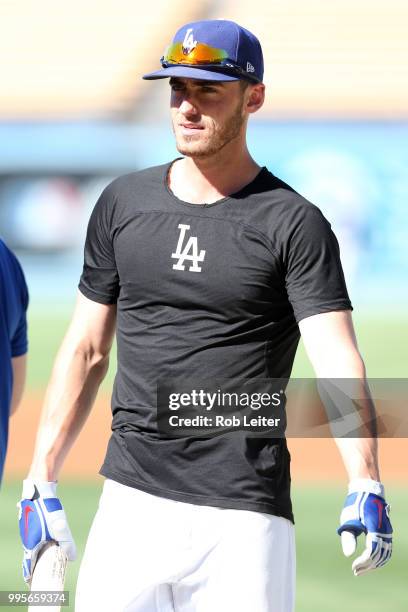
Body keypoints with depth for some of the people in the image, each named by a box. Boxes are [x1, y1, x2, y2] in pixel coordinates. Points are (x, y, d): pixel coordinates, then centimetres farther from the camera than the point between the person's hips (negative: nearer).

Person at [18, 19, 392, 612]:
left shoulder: (294, 224, -3)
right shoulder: (123, 203, 10)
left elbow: (337, 359, -15)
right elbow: (87, 350, 16)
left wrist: (365, 486, -30)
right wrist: (41, 482, 9)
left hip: (243, 516, -4)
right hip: (130, 503, 4)